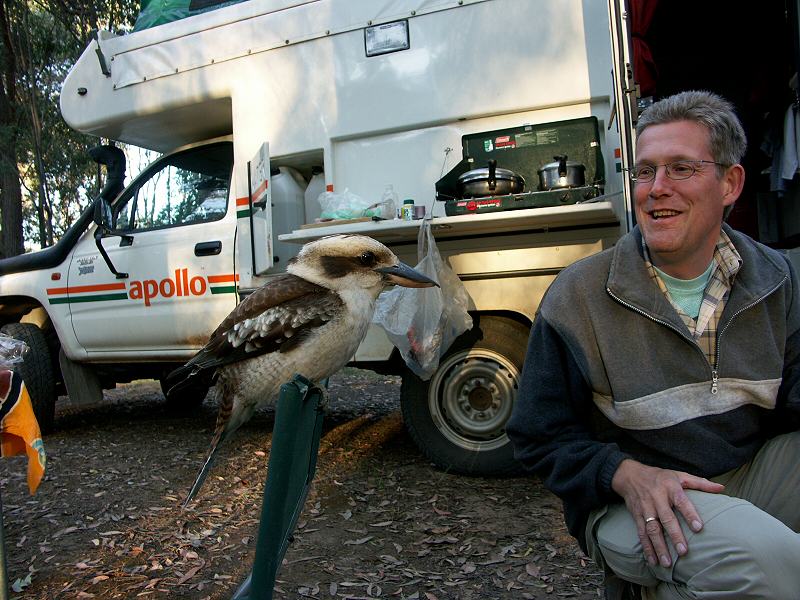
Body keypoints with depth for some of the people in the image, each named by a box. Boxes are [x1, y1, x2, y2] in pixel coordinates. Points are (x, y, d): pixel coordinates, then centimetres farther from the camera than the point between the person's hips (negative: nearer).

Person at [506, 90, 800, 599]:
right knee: (757, 553, -31)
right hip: (627, 503, -5)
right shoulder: (577, 296, -12)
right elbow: (540, 437, -7)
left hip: (755, 476, 6)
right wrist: (627, 475, -23)